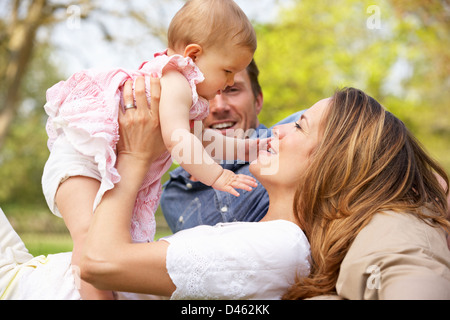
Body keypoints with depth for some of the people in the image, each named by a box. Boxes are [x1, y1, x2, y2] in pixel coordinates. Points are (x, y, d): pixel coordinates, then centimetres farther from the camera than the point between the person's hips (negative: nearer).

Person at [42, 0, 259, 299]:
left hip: (113, 171, 11)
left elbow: (201, 139, 27)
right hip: (78, 159, -11)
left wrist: (247, 146, 22)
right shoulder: (175, 82, -20)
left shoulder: (185, 93, 16)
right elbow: (177, 140, -30)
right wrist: (217, 176, -26)